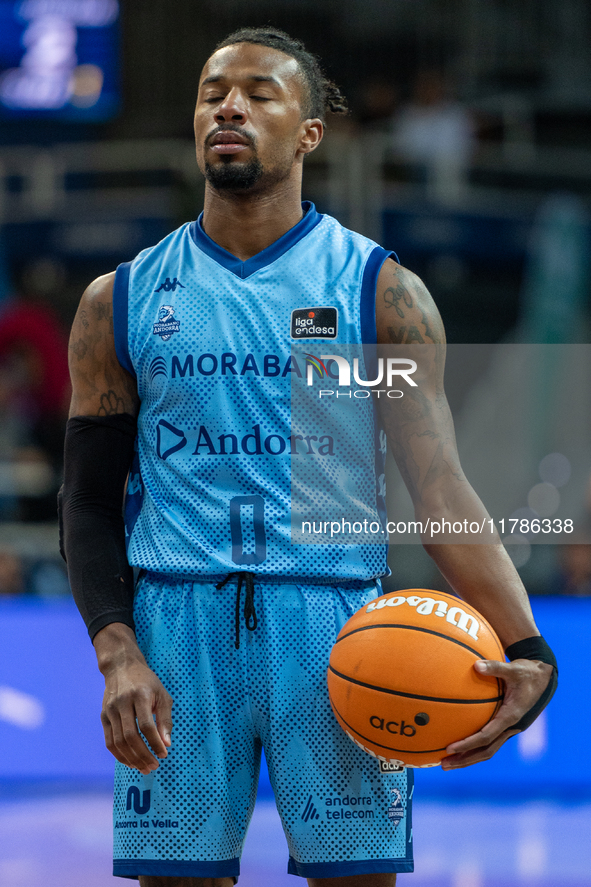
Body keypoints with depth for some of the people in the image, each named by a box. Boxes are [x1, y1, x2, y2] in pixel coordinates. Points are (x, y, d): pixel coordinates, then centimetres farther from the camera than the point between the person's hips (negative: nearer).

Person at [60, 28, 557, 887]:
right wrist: (117, 653, -8)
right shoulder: (123, 300, 9)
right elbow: (92, 502, 9)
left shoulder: (381, 291, 4)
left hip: (337, 623, -1)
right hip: (176, 625, 1)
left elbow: (441, 488, -2)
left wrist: (526, 650, -16)